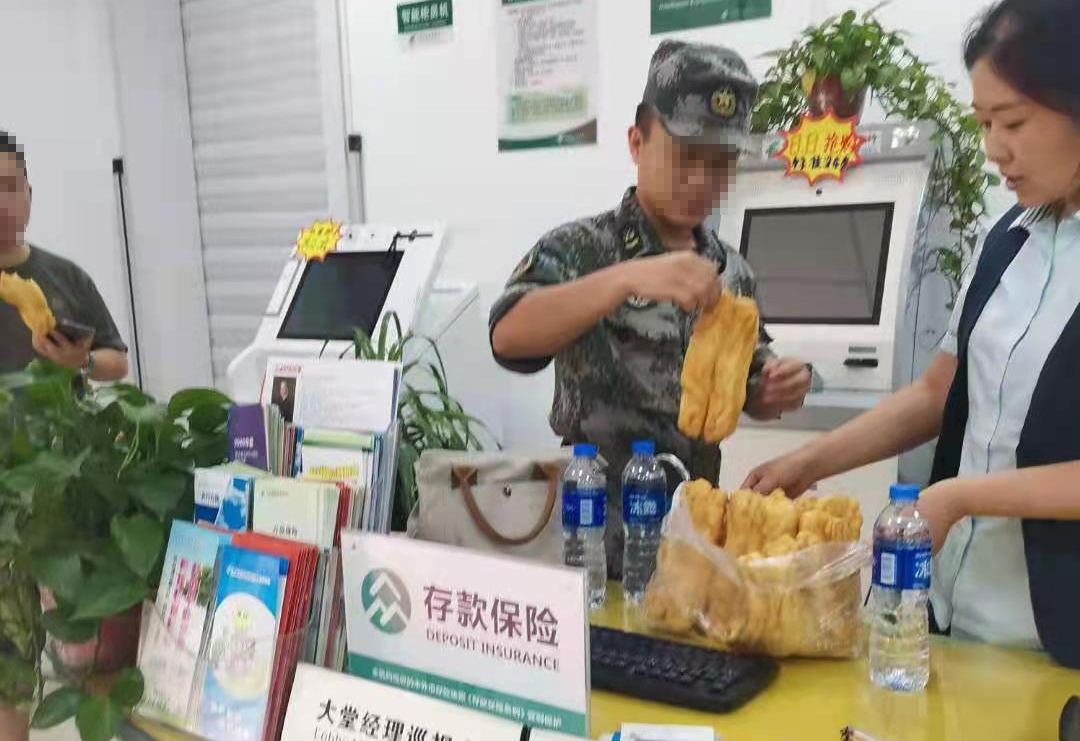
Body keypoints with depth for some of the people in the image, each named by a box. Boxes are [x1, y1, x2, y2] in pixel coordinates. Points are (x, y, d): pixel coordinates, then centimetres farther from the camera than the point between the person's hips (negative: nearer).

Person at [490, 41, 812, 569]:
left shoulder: (733, 271, 3)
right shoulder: (581, 248, -12)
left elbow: (747, 394, 13)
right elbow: (508, 337, -29)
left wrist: (777, 392, -9)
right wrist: (628, 277, -39)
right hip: (594, 531, -5)